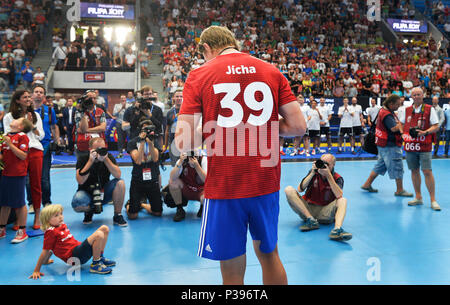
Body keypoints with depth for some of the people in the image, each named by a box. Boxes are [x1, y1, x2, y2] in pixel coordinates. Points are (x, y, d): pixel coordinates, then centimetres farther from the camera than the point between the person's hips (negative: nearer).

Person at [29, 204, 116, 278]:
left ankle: (100, 258, 11)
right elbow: (45, 251, -9)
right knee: (98, 235, -28)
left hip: (79, 247, 9)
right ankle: (95, 265, -15)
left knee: (105, 228, 4)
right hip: (74, 256, -9)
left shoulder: (63, 226, 17)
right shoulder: (51, 232, -9)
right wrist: (36, 270, -9)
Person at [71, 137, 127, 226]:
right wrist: (90, 161, -31)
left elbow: (118, 175, -23)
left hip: (104, 192, 2)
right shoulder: (83, 159, -13)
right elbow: (80, 181, -27)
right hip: (87, 193, -2)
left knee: (120, 183, -25)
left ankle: (117, 216, -11)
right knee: (77, 204, -35)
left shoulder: (109, 156, -8)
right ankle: (89, 210, 4)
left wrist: (106, 159, -31)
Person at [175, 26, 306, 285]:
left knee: (233, 270, 11)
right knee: (269, 254, 24)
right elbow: (298, 126, 0)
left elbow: (184, 143, -11)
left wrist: (212, 130, 9)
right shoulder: (271, 72, 5)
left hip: (224, 185, -3)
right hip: (267, 182, 4)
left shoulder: (199, 75, -4)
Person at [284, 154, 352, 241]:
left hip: (324, 212, -1)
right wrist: (312, 173, -15)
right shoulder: (314, 172, 2)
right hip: (306, 209, 2)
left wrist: (328, 175, -24)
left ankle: (337, 229, -50)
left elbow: (339, 195, -23)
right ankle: (311, 220, -25)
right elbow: (300, 189, -8)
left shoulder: (337, 178, -2)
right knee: (289, 190, -17)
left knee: (342, 200, -25)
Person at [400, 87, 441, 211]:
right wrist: (402, 133, 6)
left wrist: (425, 132, -18)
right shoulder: (407, 110, 12)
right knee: (414, 171, 9)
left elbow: (436, 126, -2)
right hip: (410, 145, 4)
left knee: (427, 171, -8)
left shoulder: (429, 109, 1)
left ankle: (433, 200, 0)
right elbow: (401, 124, 24)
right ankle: (418, 198, 19)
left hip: (424, 146, -4)